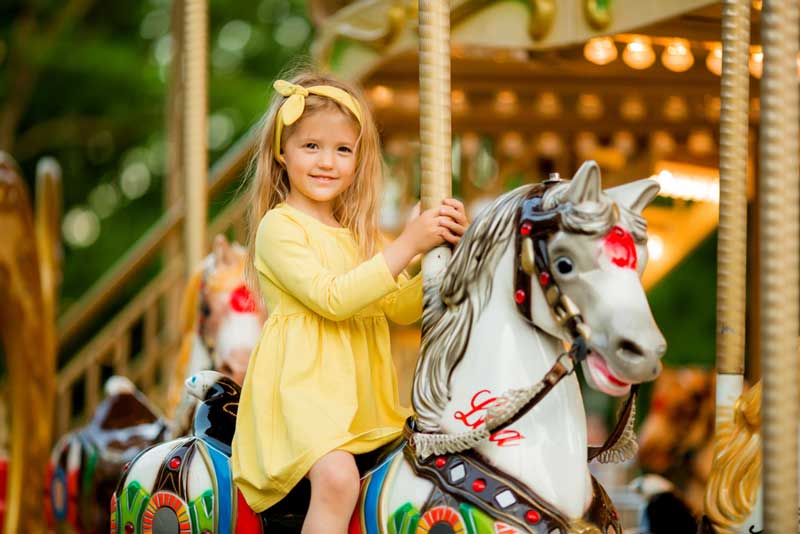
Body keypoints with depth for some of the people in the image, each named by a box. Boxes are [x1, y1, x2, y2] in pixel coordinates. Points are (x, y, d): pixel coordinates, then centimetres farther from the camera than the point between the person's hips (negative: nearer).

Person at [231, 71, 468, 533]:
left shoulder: (360, 233, 17)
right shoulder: (279, 226, -7)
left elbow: (402, 308, 12)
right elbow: (333, 299, -18)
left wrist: (444, 251, -3)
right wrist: (407, 245, -18)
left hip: (362, 390, 8)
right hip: (301, 387, -8)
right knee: (337, 479, -29)